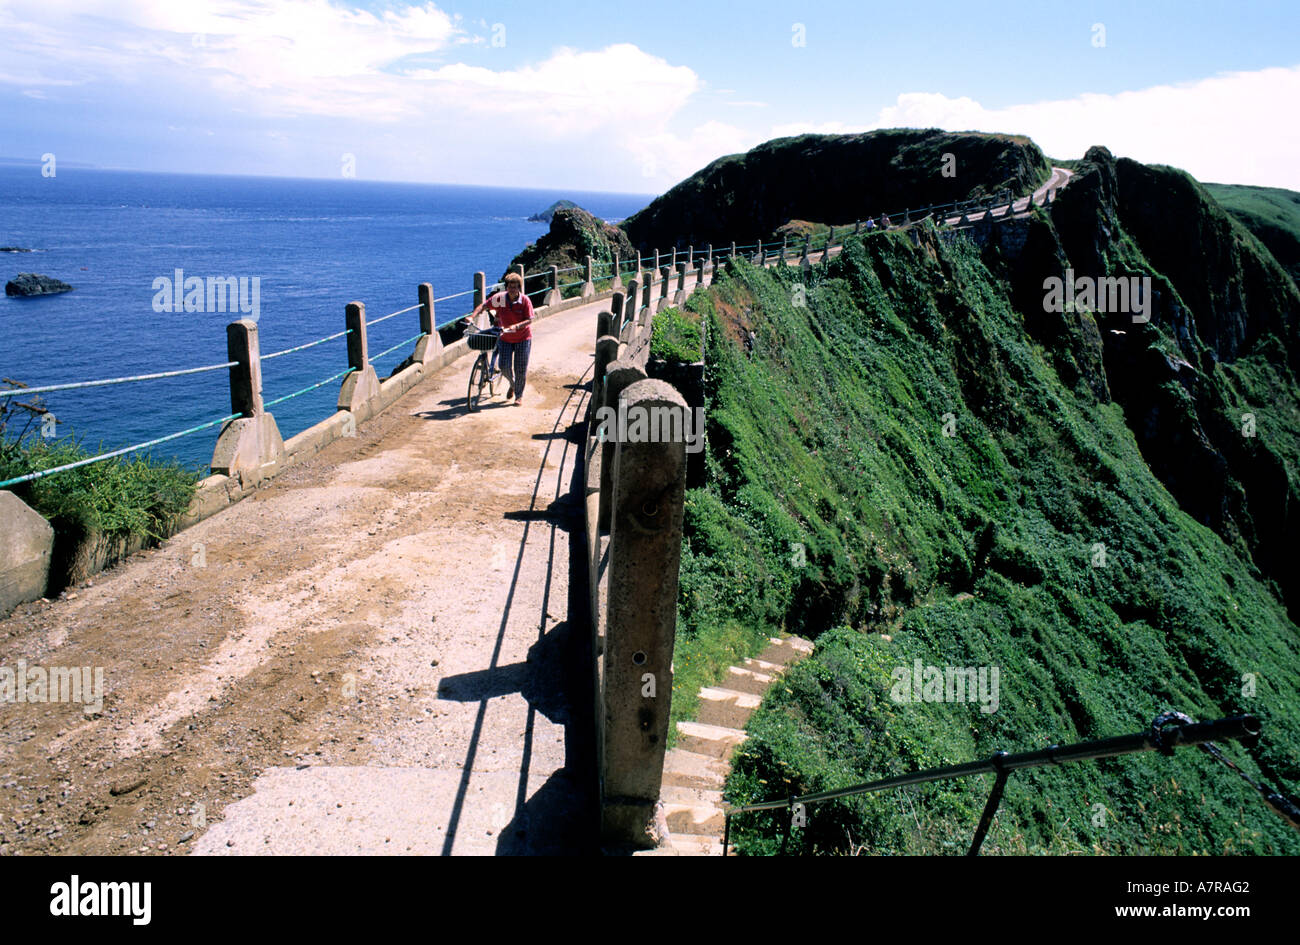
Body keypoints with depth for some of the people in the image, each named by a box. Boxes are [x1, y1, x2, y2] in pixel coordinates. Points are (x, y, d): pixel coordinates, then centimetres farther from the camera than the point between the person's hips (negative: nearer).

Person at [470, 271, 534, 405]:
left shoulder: (525, 300, -15)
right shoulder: (499, 298, -9)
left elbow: (529, 320, -18)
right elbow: (484, 305, -2)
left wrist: (516, 326, -34)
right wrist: (472, 316, -16)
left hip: (523, 338, -2)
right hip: (505, 338, 2)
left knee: (520, 369, 1)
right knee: (504, 366, -6)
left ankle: (519, 395, 20)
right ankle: (512, 385, 28)